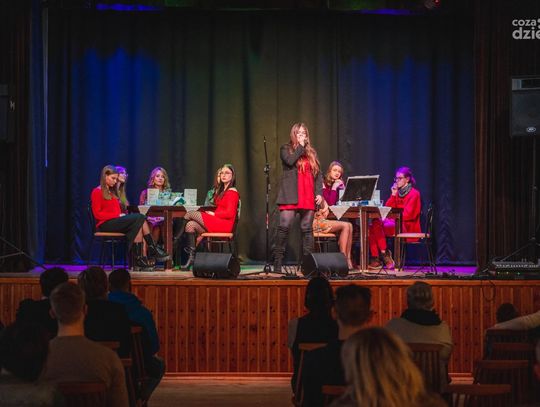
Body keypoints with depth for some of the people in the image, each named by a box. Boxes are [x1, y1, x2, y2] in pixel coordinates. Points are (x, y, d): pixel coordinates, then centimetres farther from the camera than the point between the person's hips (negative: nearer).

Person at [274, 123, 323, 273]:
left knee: (307, 229, 4)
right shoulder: (286, 149, 9)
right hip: (290, 196, -4)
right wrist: (300, 146, -3)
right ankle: (277, 260, -9)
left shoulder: (311, 152, 20)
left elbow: (318, 175, 16)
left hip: (308, 197, 4)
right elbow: (290, 161, -13)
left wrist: (319, 193, 5)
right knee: (284, 227, -11)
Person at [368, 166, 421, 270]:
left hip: (408, 227, -7)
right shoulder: (397, 192, 18)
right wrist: (393, 195, 3)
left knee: (377, 225, -26)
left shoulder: (414, 193, -4)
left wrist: (393, 217, -17)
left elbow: (407, 214, -14)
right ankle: (375, 259, -21)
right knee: (371, 227, -15)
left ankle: (385, 255, -17)